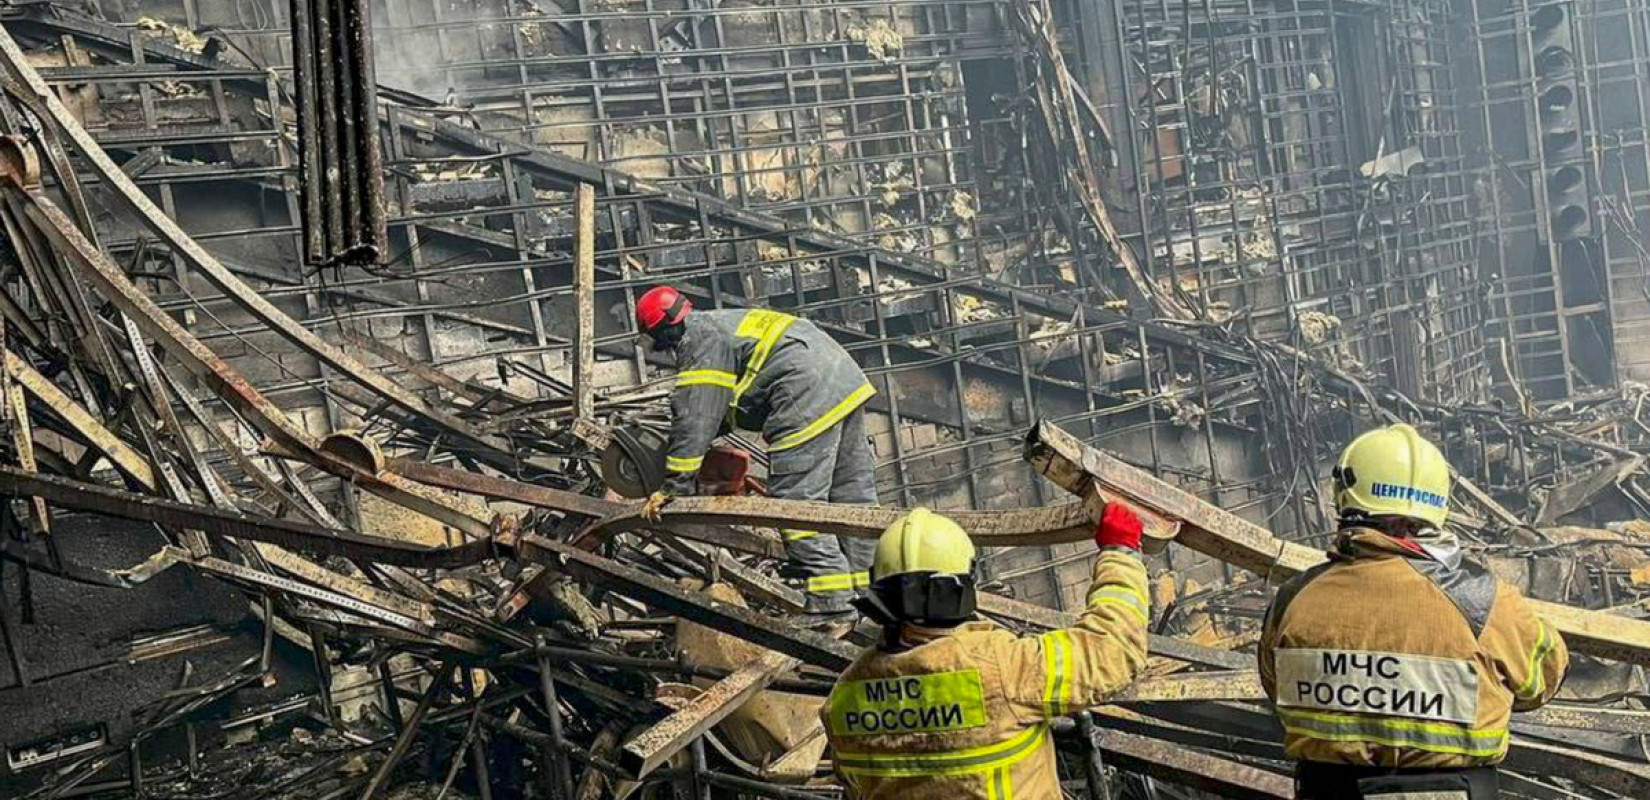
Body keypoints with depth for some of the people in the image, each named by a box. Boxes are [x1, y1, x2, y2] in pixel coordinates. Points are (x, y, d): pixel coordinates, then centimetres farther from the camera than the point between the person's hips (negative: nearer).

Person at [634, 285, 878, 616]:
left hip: (810, 400, -10)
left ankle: (832, 601, -8)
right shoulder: (726, 321, 25)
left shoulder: (701, 344, -5)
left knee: (797, 501, -6)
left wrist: (673, 487, -4)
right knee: (852, 492, 13)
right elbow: (718, 407, 37)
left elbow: (694, 421, -9)